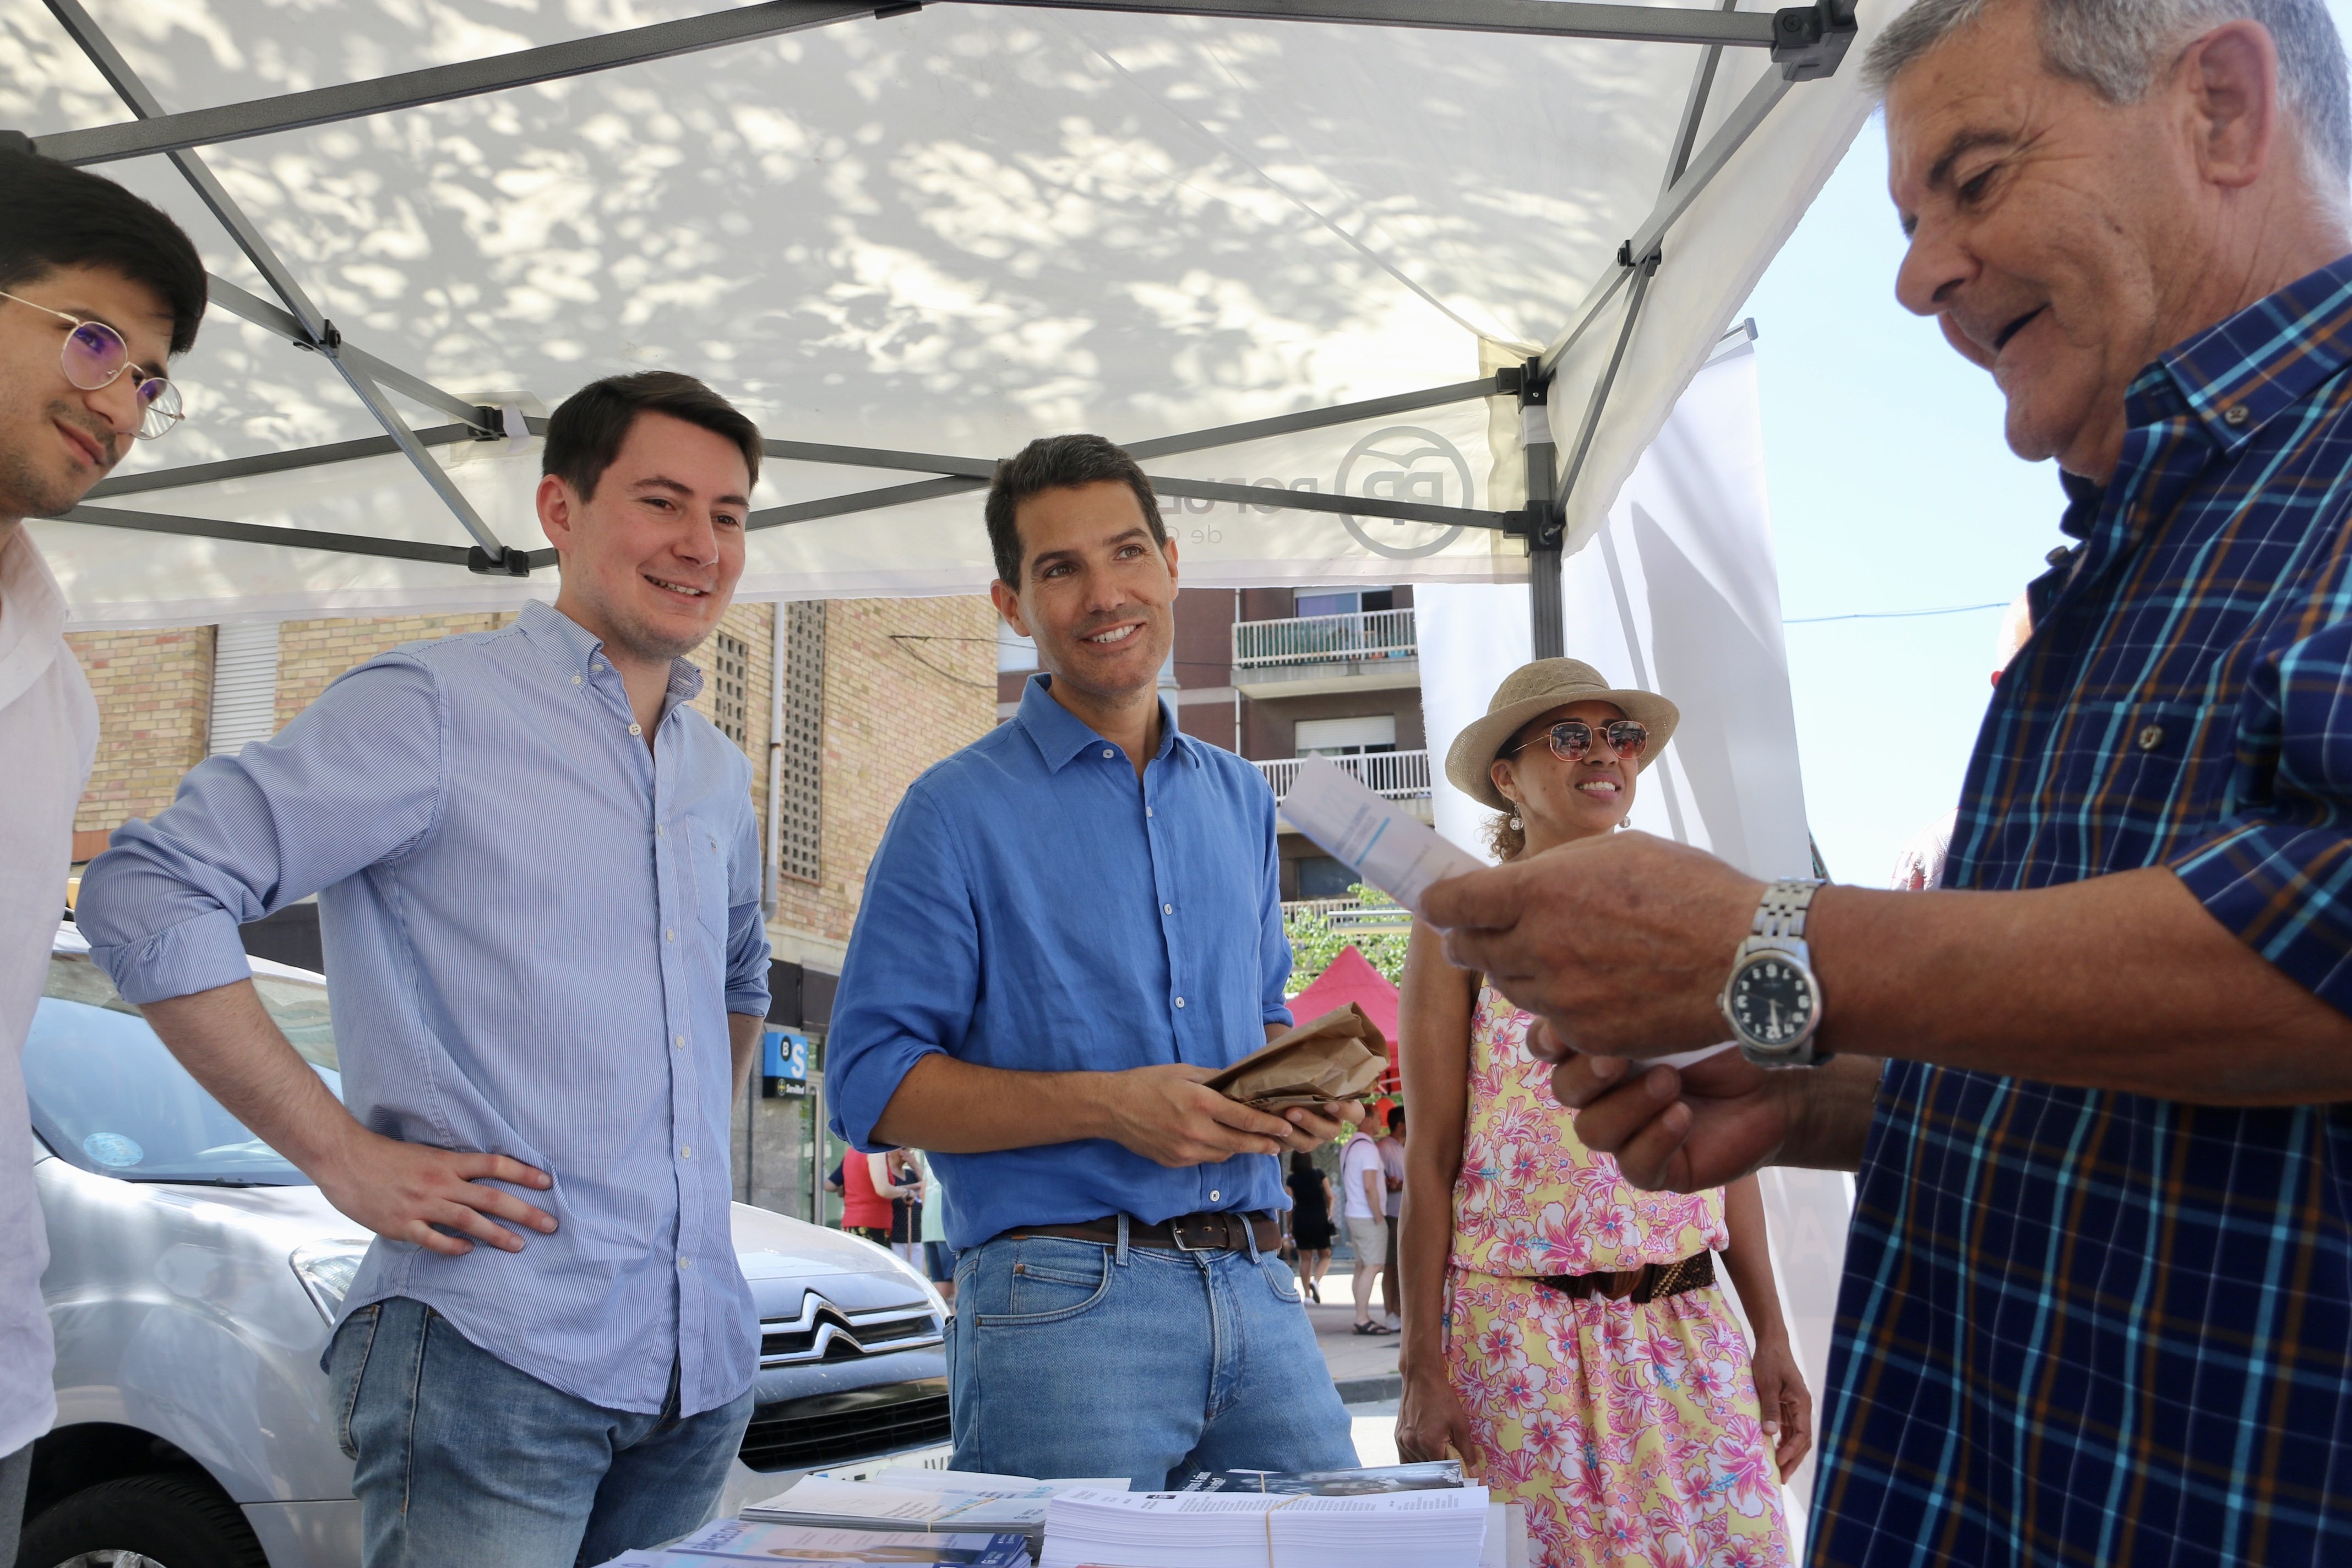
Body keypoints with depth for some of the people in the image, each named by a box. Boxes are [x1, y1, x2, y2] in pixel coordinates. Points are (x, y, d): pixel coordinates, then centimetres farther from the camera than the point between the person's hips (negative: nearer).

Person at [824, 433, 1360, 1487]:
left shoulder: (1240, 800, 15)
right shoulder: (959, 811, -3)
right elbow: (871, 1083, -7)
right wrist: (1108, 1105, -18)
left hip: (1256, 1288, 5)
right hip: (1061, 1304, -5)